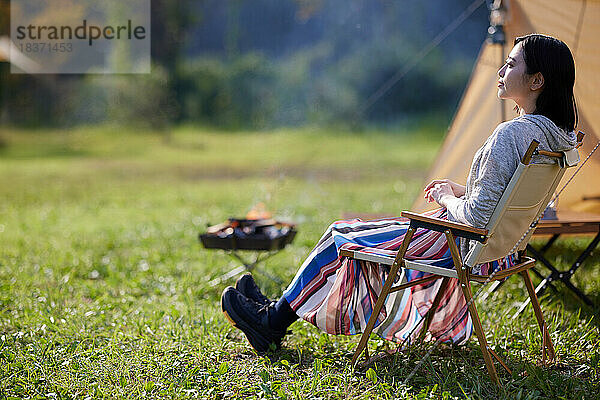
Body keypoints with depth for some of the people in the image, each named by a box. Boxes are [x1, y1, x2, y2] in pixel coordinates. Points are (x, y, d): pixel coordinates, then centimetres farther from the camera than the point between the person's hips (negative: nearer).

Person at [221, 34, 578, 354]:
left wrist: (446, 199, -8)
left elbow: (477, 216, -28)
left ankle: (273, 320, 21)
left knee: (340, 239, 6)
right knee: (352, 231, 19)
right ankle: (279, 312, 29)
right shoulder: (556, 135, 4)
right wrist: (457, 190, 10)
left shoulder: (510, 135, -26)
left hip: (465, 248, -10)